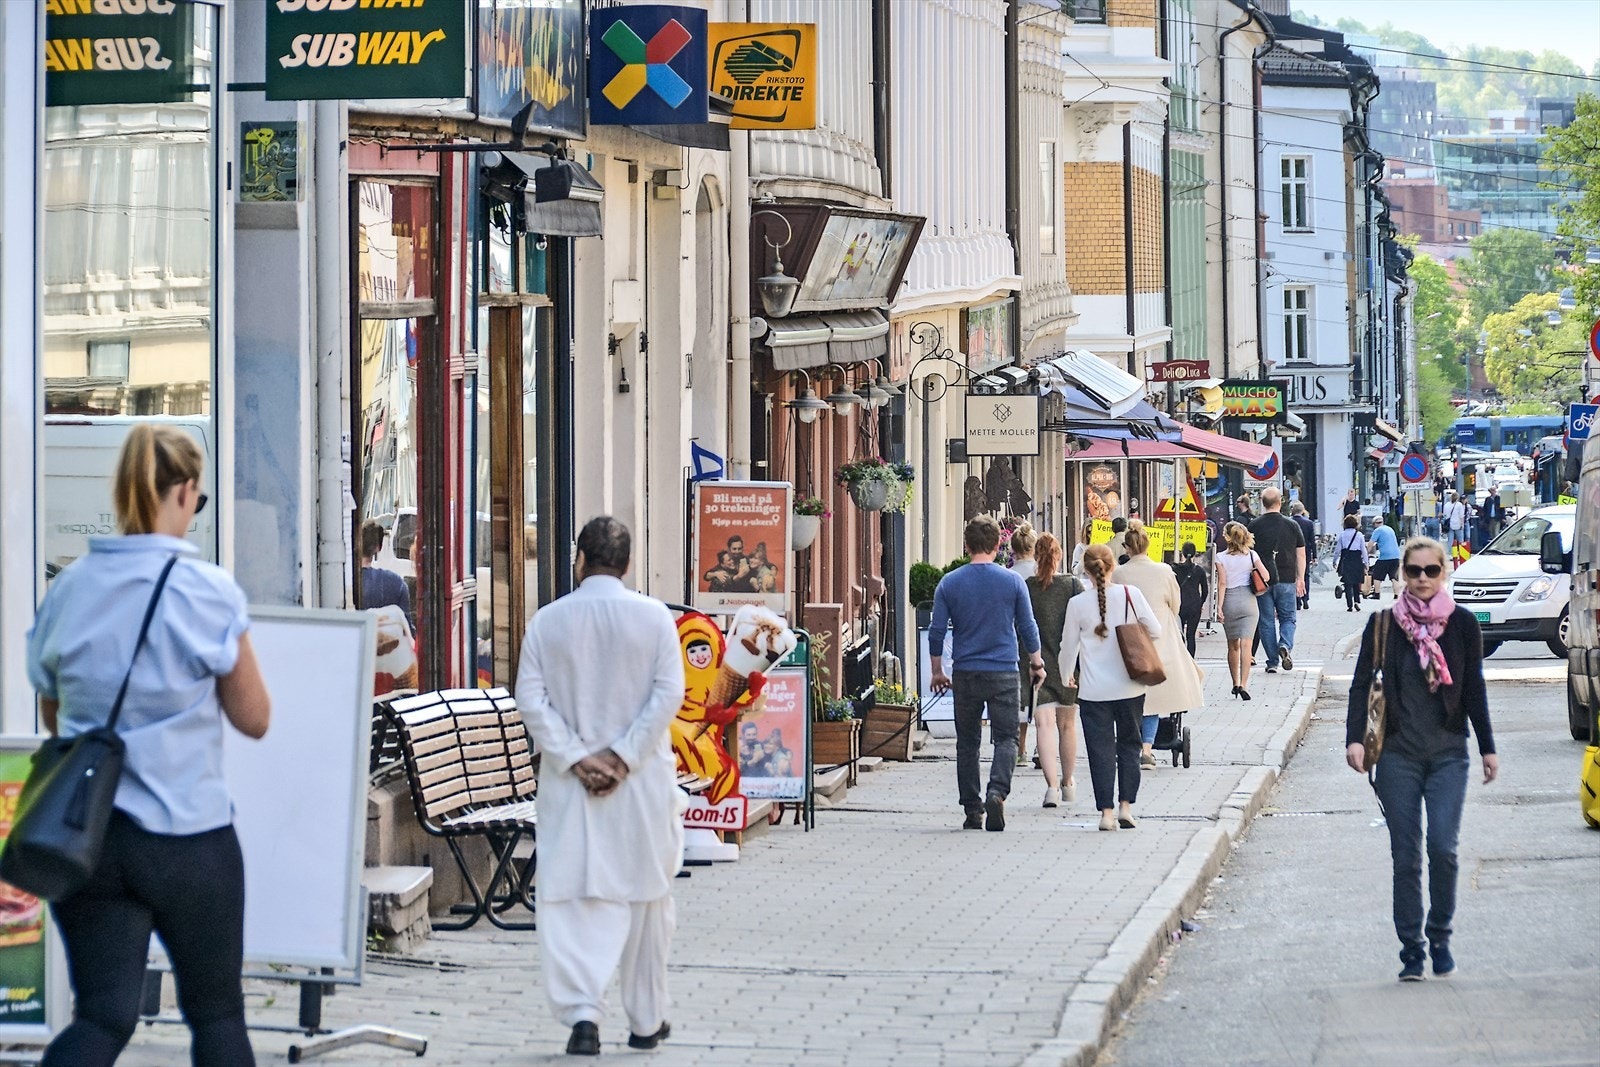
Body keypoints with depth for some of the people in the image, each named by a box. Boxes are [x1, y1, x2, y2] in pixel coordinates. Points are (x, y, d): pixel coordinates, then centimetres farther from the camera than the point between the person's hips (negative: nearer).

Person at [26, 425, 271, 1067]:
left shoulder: (68, 589, 3)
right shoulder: (207, 592, -11)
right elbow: (254, 719, -1)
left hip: (85, 837, 4)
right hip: (188, 838, -4)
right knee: (216, 1013, 13)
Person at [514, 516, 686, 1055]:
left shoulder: (548, 621, 0)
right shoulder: (654, 617, -2)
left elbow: (531, 697, -6)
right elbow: (668, 693, -9)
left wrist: (576, 758, -7)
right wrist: (623, 756, -10)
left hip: (569, 784, 0)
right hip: (642, 784, 0)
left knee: (569, 899, 0)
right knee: (645, 897, 13)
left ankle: (581, 1011, -17)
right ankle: (646, 1020, 22)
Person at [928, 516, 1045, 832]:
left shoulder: (949, 583, 1)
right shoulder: (1012, 582, -1)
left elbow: (937, 632, 1)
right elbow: (1028, 628, 4)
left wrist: (937, 671, 13)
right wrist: (1036, 663, 18)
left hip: (965, 674, 1)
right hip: (1003, 674, -1)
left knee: (967, 742, 10)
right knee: (1006, 738, 1)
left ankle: (973, 811, 9)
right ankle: (997, 791, -24)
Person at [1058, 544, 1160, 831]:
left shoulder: (1077, 604, -6)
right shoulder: (1130, 594, -6)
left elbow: (1069, 646, 3)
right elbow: (1155, 630, 0)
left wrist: (1066, 677, 20)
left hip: (1094, 690, -1)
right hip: (1129, 687, 1)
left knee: (1101, 750, 4)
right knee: (1128, 745, 13)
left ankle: (1107, 812, -1)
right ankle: (1126, 807, 5)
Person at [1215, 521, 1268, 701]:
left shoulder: (1221, 558, -4)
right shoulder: (1251, 555, 0)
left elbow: (1222, 583, -9)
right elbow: (1265, 575, -4)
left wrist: (1220, 606, -7)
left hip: (1230, 601, 0)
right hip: (1248, 600, 0)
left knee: (1233, 645, 14)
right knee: (1245, 644, -5)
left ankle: (1235, 684, 21)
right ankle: (1244, 685, -17)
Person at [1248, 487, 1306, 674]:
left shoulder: (1255, 526, -3)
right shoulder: (1291, 525, 0)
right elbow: (1301, 554, 5)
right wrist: (1300, 579, 15)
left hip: (1262, 580, -1)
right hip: (1286, 580, 1)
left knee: (1266, 621, 6)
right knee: (1287, 618, 13)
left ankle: (1272, 662, 5)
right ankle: (1285, 645, -15)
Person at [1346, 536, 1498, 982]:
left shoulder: (1462, 624, 2)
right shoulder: (1384, 624, 1)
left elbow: (1474, 689, 8)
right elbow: (1361, 683, 1)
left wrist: (1487, 747, 9)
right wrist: (1355, 738, -10)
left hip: (1448, 752, 0)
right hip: (1399, 754, 0)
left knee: (1443, 848, -11)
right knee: (1406, 856, 0)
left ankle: (1439, 937, 7)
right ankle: (1411, 948, 8)